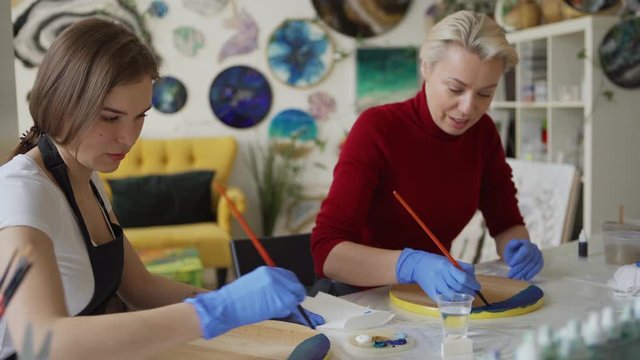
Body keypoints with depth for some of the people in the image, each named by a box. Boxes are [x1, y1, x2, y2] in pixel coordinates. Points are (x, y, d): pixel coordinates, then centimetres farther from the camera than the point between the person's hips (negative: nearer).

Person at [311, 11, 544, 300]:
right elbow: (326, 251, -26)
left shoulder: (482, 132, -2)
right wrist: (413, 265, -41)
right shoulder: (377, 127, -19)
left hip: (436, 294, 5)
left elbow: (507, 223, 5)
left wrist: (520, 249, -17)